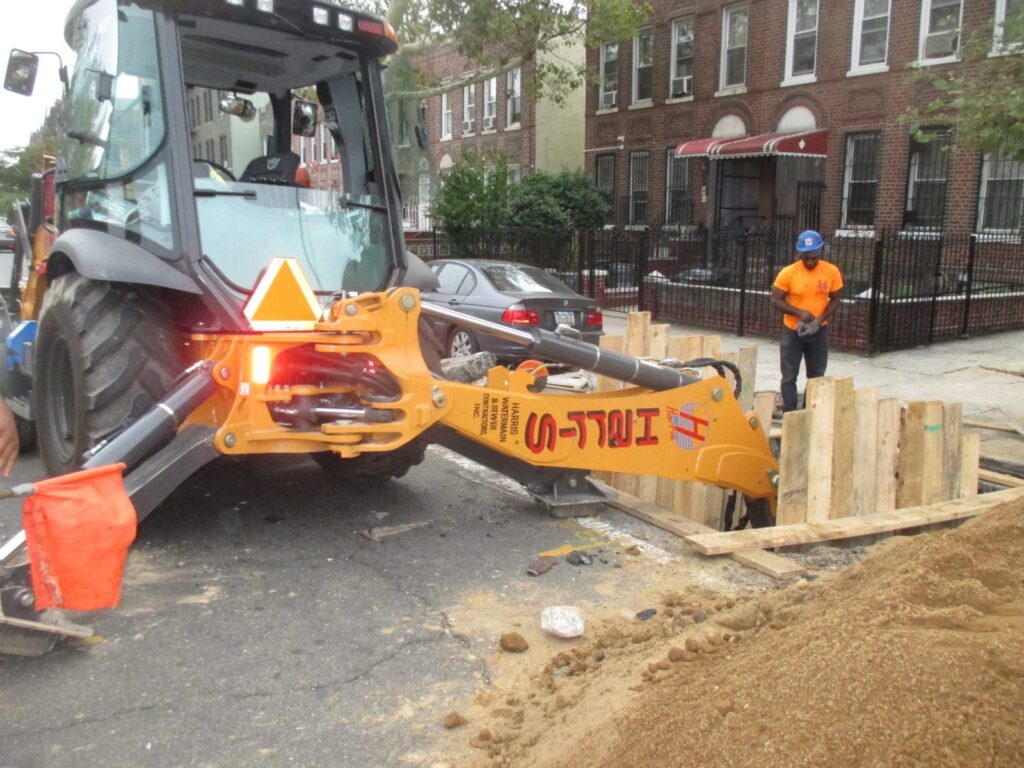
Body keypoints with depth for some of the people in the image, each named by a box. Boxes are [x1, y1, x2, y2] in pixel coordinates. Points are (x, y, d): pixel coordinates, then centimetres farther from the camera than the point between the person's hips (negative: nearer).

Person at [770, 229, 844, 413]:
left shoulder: (832, 272, -8)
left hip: (819, 332, 2)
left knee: (816, 376, 11)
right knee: (789, 377, 0)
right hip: (792, 331, -2)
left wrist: (820, 319, -15)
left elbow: (835, 300, 1)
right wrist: (799, 313, -23)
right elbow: (776, 300, -10)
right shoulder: (788, 273, -15)